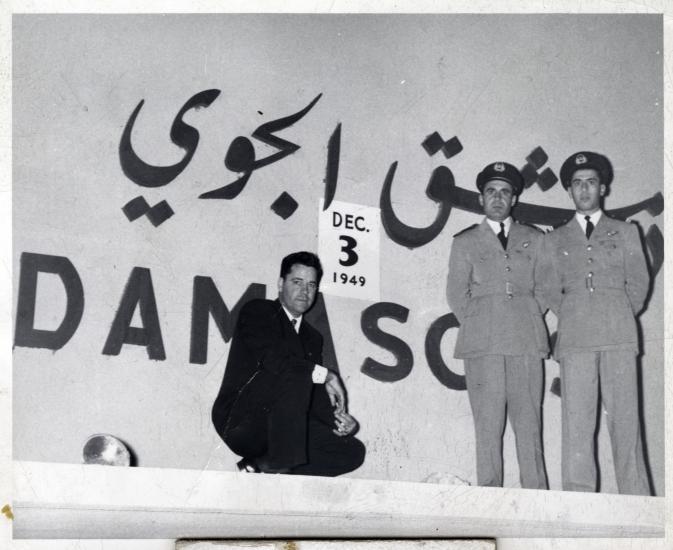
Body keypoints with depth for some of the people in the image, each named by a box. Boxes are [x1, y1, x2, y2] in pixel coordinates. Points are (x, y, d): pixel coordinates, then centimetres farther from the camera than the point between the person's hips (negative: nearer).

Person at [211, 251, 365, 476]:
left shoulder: (312, 337, 22)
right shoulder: (257, 311, 3)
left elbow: (314, 398, 13)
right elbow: (269, 357, -17)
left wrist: (336, 417, -9)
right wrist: (325, 375, -14)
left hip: (281, 429, 7)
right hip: (241, 420, -7)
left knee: (353, 451, -8)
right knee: (296, 375, -31)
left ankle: (259, 465, -13)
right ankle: (279, 466, -28)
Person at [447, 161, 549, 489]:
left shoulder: (533, 240, 17)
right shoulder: (465, 242, 14)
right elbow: (456, 294, 10)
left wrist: (528, 319, 3)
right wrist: (477, 326, 1)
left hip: (526, 340, 1)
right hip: (483, 344, -1)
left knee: (529, 422, -3)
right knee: (488, 423, -5)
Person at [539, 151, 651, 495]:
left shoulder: (625, 233, 17)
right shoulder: (554, 240, 18)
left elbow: (638, 283, 14)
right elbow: (550, 291, 15)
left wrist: (620, 318, 11)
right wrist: (573, 319, 7)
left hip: (619, 337, 0)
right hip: (574, 338, 1)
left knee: (625, 418, -6)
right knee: (576, 422, -7)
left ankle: (636, 501, -6)